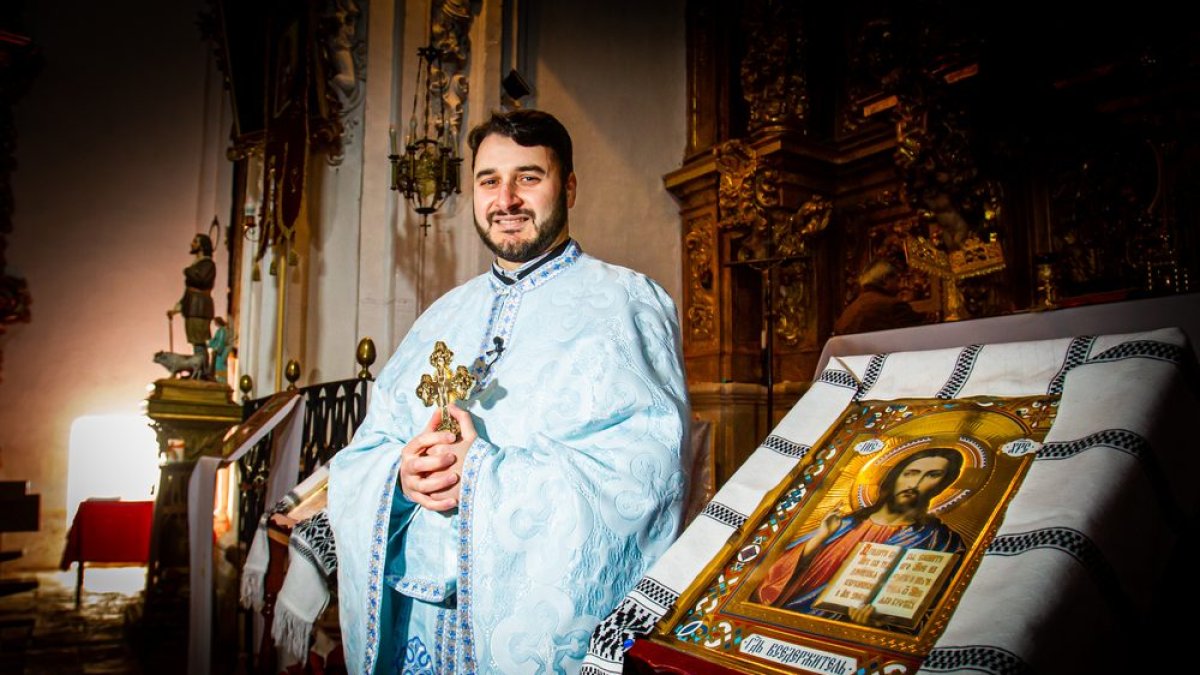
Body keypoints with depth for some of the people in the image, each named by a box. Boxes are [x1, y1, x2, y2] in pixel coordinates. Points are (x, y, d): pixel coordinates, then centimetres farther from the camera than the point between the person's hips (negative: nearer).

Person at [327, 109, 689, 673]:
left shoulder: (624, 303, -4)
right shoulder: (444, 316, 14)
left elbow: (650, 468, -17)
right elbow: (362, 455, 11)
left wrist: (485, 473, -20)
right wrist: (400, 474, -12)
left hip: (543, 622, -5)